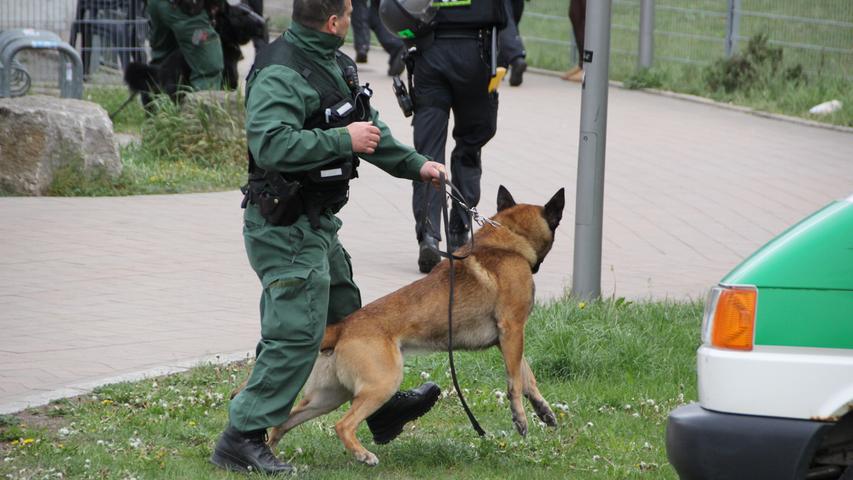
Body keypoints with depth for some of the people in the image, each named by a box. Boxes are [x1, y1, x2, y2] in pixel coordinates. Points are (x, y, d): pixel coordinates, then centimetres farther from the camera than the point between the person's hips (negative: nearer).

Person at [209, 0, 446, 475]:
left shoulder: (335, 63, 10)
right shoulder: (280, 74, -23)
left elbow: (367, 125, 24)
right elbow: (271, 146, -34)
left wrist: (414, 164, 25)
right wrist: (343, 140, -28)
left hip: (317, 222, 10)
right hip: (286, 227, -10)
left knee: (346, 314, 23)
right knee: (297, 333, -10)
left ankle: (385, 409, 40)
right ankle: (241, 439, -5)